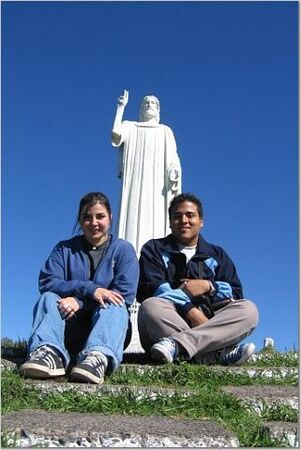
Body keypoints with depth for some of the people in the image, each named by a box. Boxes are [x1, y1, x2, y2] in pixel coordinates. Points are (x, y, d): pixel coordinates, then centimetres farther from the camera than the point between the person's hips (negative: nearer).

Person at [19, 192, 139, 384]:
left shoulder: (123, 249, 6)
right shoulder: (64, 249, 11)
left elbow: (125, 294, -9)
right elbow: (47, 282, -8)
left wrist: (79, 301, -21)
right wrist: (90, 289, -24)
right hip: (69, 330, 2)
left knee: (113, 303, -30)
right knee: (50, 297, -22)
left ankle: (99, 355, -61)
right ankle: (49, 351, -53)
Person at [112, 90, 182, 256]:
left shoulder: (166, 131, 21)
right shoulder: (130, 127, 19)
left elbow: (173, 158, 9)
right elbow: (115, 134, -3)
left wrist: (175, 172, -12)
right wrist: (121, 107, -1)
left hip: (158, 184, 1)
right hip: (136, 182, -1)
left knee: (156, 224, -12)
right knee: (134, 222, -13)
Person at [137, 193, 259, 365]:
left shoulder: (217, 255, 23)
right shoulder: (155, 249, 15)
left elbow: (236, 293, 12)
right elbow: (150, 287, -3)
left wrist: (209, 286, -8)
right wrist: (189, 309, -17)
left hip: (209, 323, 2)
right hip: (168, 322, -2)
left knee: (248, 309, -22)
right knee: (150, 306, -33)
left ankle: (177, 345, -41)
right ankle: (217, 355, -42)